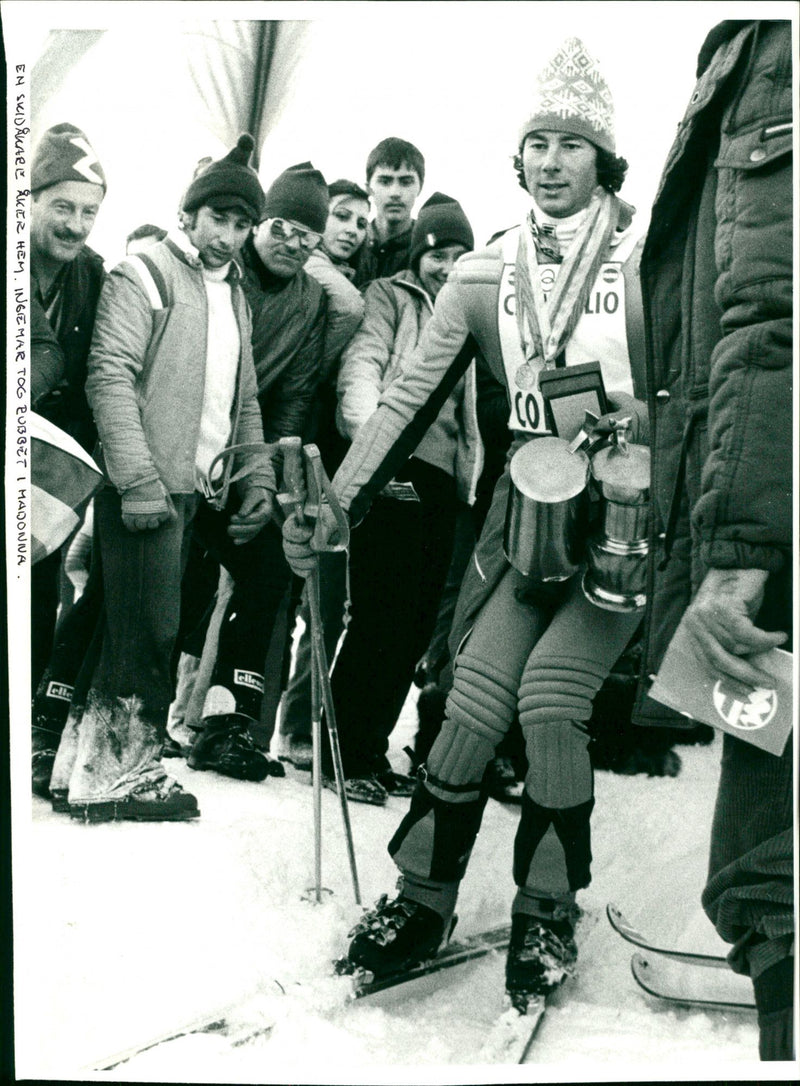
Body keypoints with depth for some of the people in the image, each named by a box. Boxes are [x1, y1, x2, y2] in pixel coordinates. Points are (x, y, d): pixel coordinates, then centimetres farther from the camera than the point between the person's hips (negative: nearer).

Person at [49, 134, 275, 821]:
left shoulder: (236, 296, 21)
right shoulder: (145, 276, -3)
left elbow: (245, 401, 25)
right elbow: (111, 377, -13)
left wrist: (257, 478, 13)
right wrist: (139, 481, -20)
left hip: (197, 485, 7)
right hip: (146, 486, -7)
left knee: (144, 630, 9)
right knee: (148, 630, -8)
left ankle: (89, 763, 18)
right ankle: (125, 771, 3)